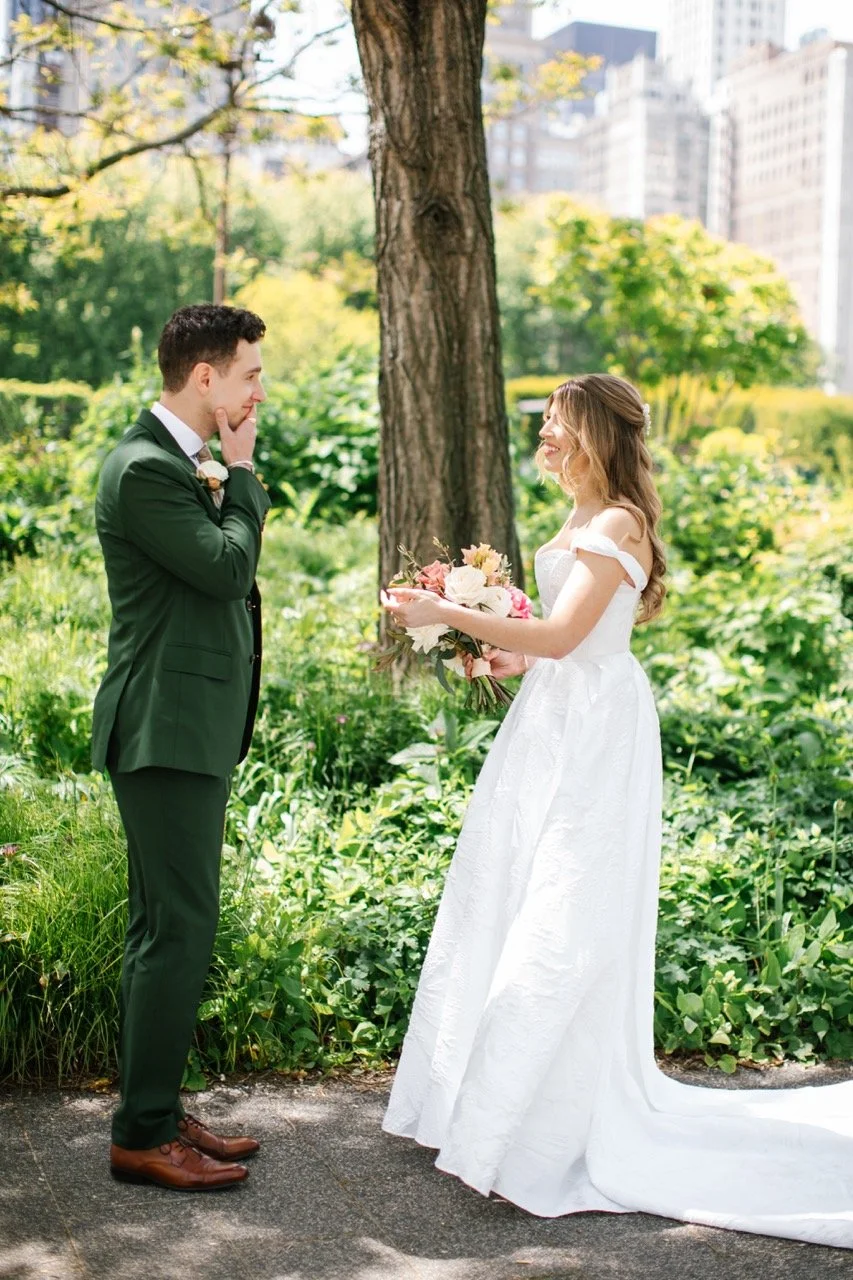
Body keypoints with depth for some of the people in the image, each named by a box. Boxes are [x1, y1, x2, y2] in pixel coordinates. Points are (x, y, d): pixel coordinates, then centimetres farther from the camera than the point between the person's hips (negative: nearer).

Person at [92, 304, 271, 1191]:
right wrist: (242, 471, -9)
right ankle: (144, 1133, 3)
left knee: (164, 927, 14)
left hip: (190, 729, 11)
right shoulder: (144, 469, -15)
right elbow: (229, 566, -18)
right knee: (178, 927, -7)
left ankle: (153, 1113, 24)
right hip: (167, 730, -11)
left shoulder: (180, 461, 16)